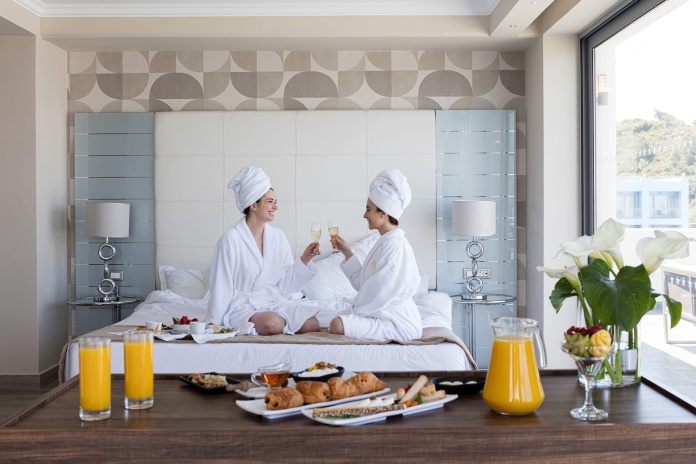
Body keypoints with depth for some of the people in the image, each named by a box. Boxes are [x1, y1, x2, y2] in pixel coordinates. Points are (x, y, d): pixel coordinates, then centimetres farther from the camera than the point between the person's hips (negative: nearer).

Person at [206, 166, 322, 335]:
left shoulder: (278, 237, 6)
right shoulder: (231, 239, -10)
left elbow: (285, 283, 8)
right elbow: (221, 287, -7)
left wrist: (304, 259, -4)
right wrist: (214, 325, -5)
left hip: (275, 301, 5)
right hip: (244, 306, -5)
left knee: (312, 325, -21)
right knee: (273, 324, -36)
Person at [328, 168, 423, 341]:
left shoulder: (395, 245, -19)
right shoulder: (384, 242, 12)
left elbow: (381, 292, -21)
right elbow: (363, 283, 14)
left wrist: (354, 312, -8)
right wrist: (347, 252, 13)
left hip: (397, 322, -10)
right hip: (381, 313, 10)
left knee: (338, 325, -25)